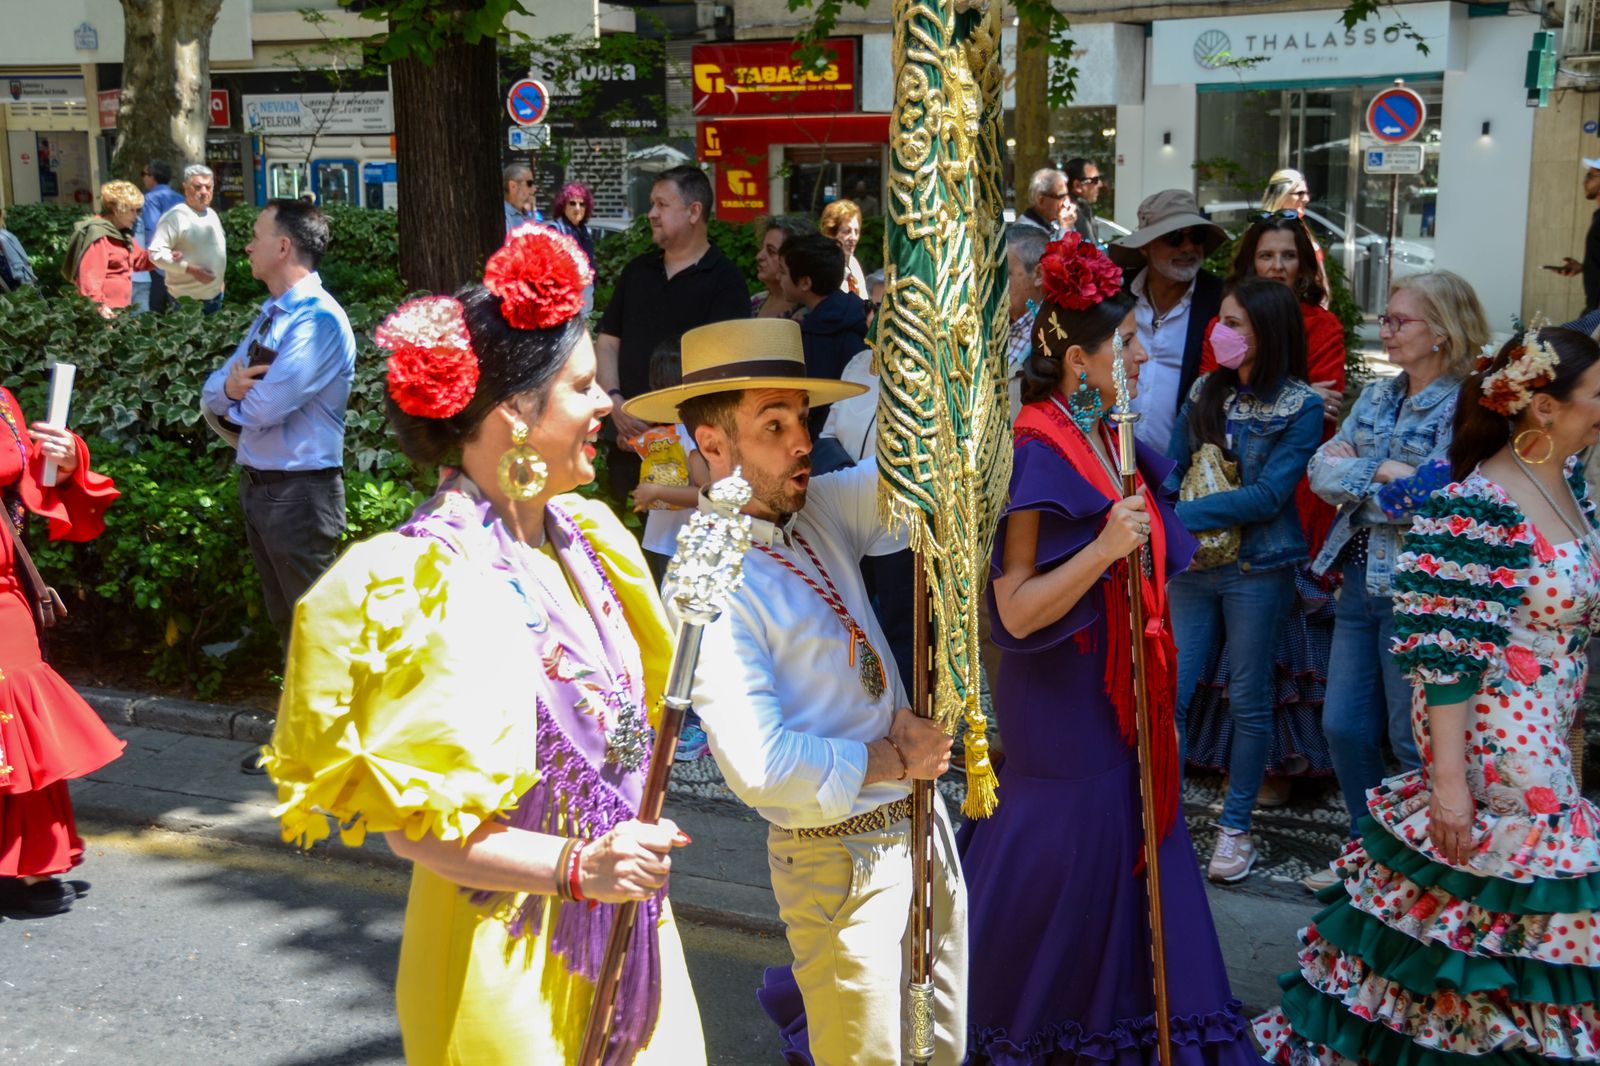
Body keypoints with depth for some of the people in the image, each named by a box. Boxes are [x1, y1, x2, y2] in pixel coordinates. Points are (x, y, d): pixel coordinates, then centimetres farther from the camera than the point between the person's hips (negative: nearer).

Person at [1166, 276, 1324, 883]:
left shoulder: (1301, 406, -7)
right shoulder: (1206, 390, 7)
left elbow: (1269, 495, -15)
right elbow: (1173, 469, 6)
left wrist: (1183, 516, -20)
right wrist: (1176, 531, -14)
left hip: (1257, 569, -4)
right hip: (1192, 562, 4)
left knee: (1248, 700, 7)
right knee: (1168, 692, 0)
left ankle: (1235, 827, 20)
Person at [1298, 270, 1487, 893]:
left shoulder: (1462, 407, -12)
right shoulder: (1377, 396, 11)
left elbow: (1430, 497, -23)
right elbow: (1322, 472, 3)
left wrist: (1354, 473, -11)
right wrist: (1384, 472, -14)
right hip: (1361, 580, 8)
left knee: (1414, 742, 3)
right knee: (1343, 726, 13)